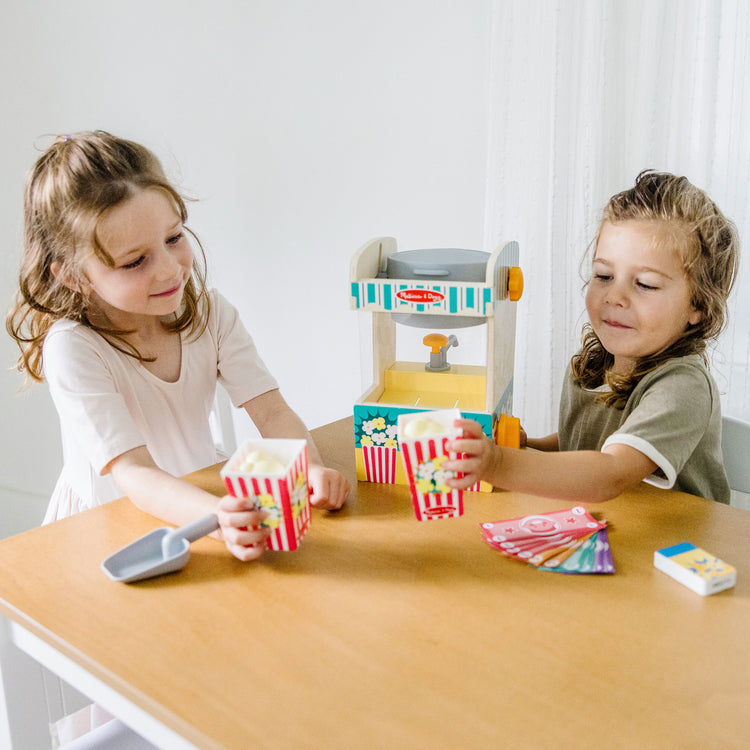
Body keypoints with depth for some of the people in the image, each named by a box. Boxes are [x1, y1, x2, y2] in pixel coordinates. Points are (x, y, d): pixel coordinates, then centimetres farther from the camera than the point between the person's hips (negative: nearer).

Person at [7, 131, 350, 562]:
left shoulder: (209, 312, -5)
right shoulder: (73, 349, -19)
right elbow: (134, 475, -26)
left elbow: (271, 412, -9)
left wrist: (311, 468, -29)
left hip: (205, 496, 5)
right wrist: (219, 517, -45)